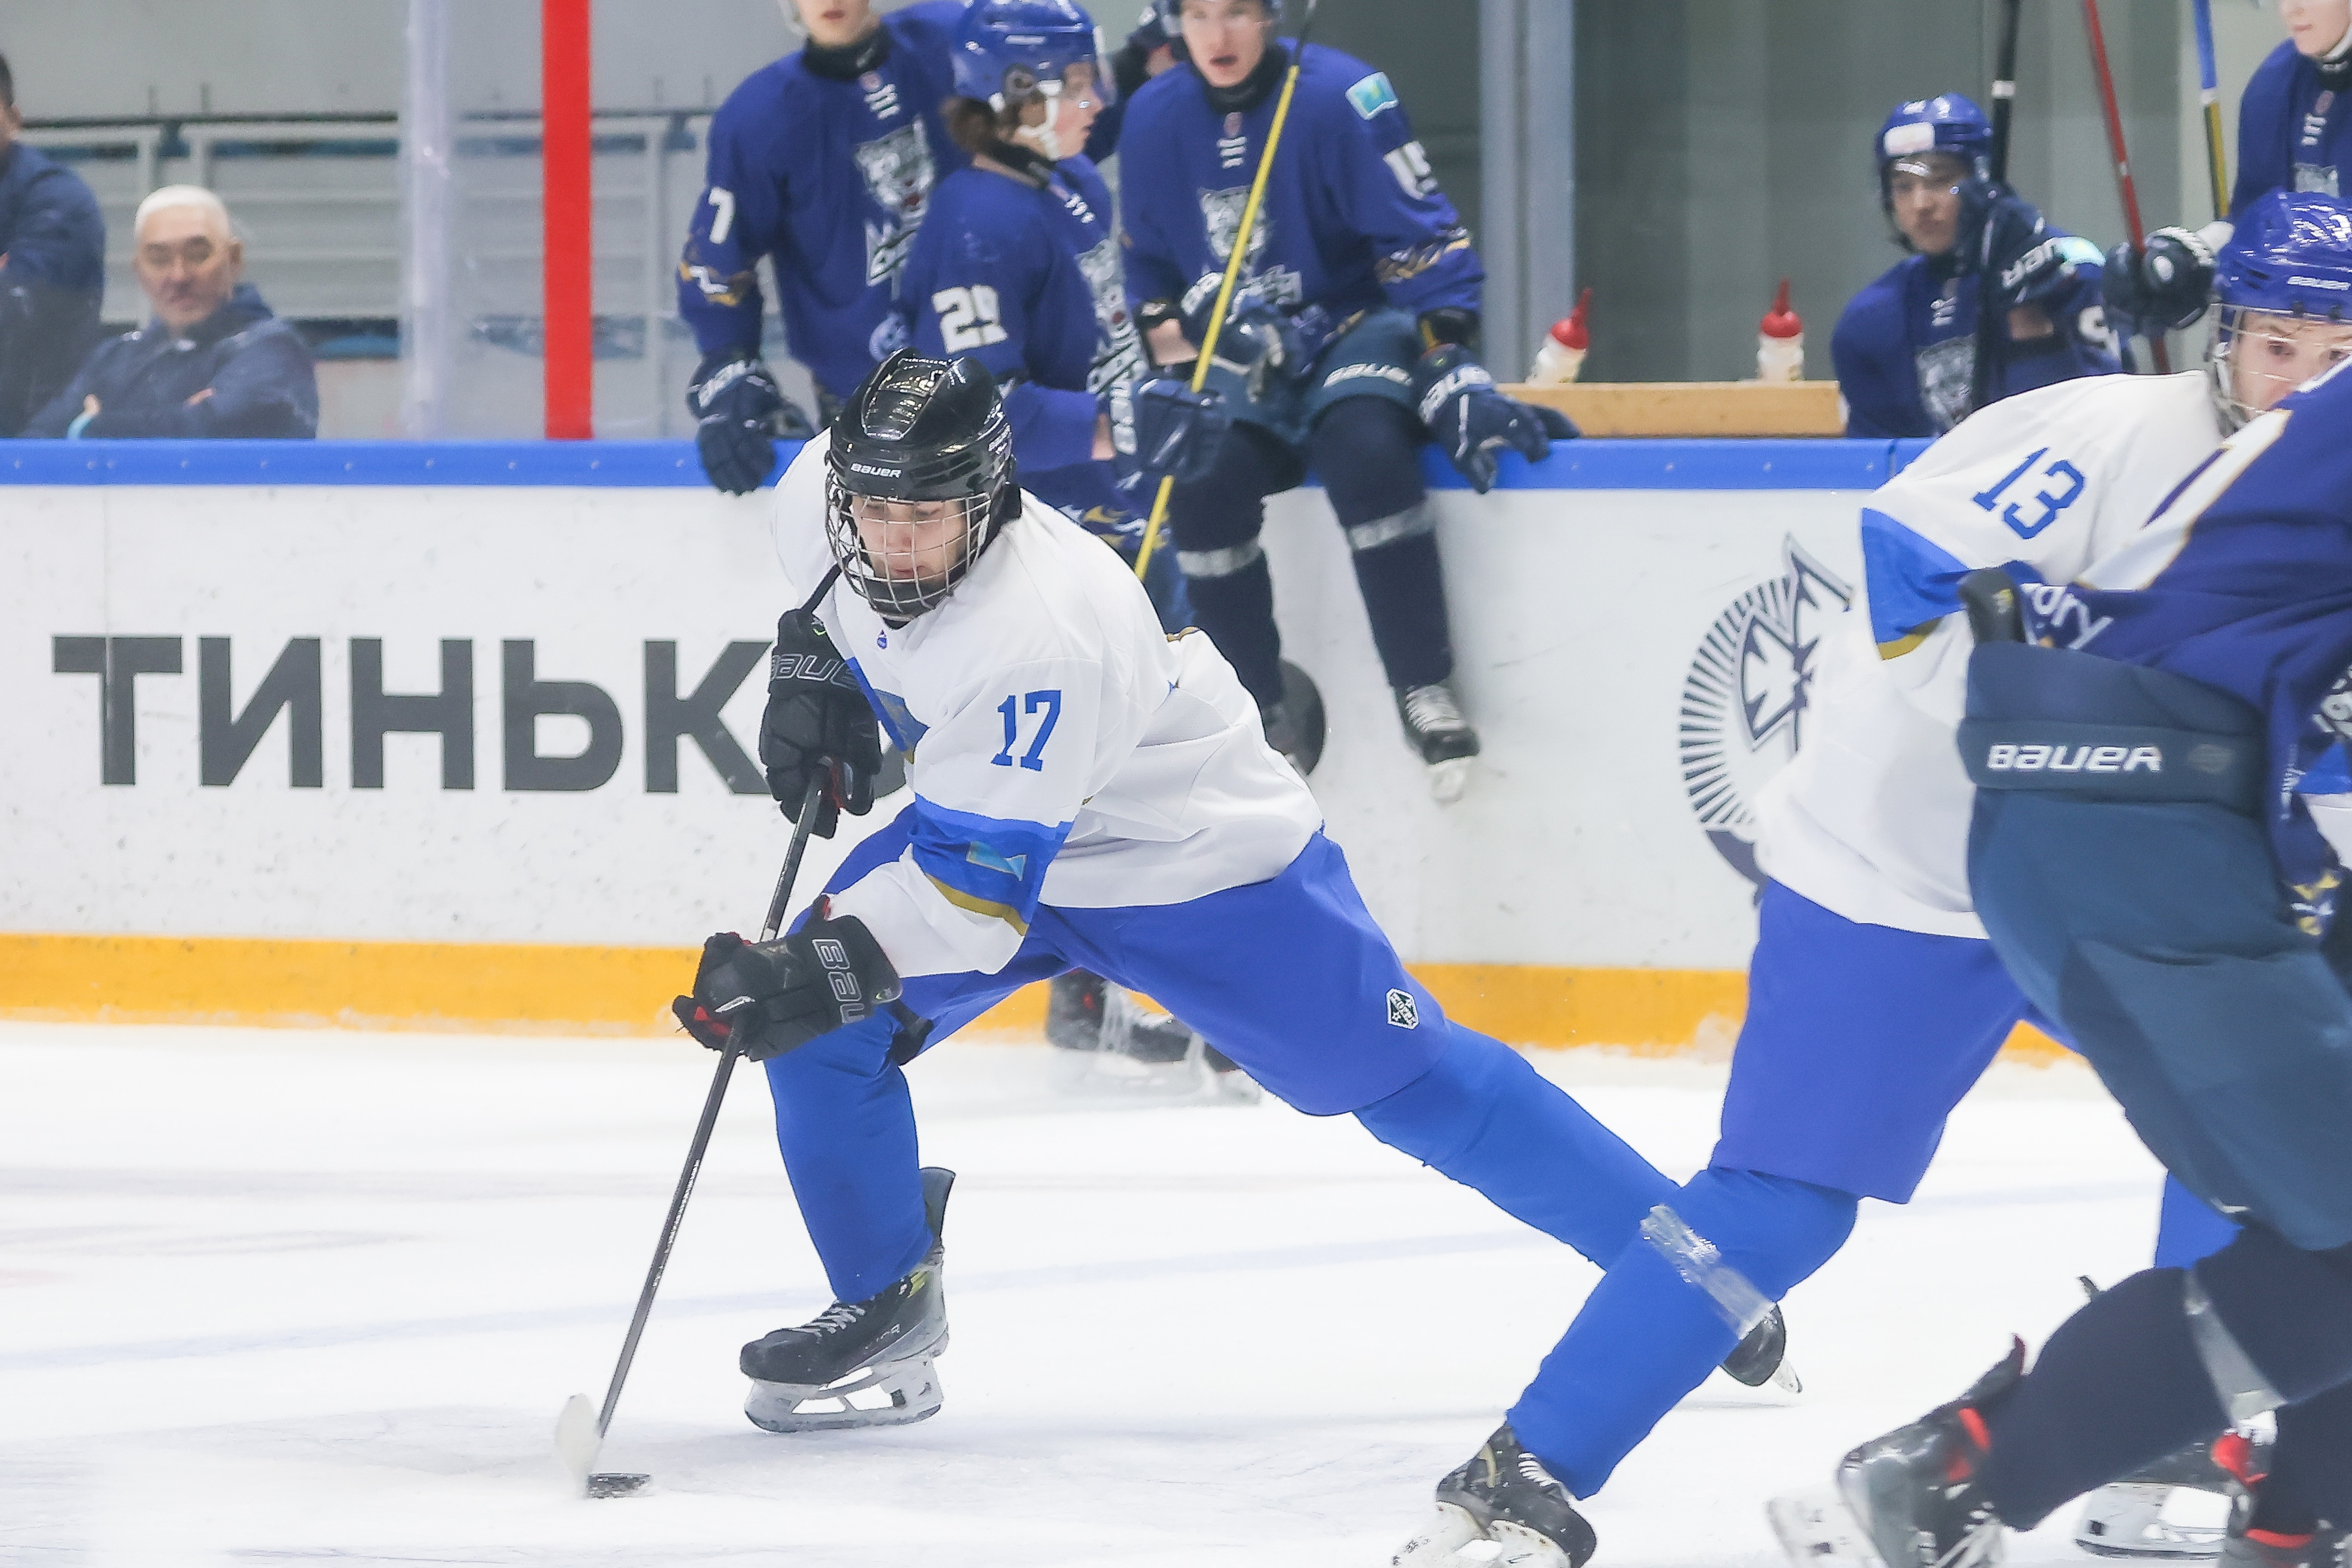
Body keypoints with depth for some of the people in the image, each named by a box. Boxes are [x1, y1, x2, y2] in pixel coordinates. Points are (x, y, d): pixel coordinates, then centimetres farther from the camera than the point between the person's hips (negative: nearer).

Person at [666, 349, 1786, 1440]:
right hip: (984, 817, 7)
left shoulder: (1041, 636, -40)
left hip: (1205, 866, -7)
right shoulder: (821, 497, -18)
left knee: (1408, 1086, 0)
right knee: (820, 1027, -12)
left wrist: (831, 970, -47)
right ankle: (885, 1309, 5)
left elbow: (978, 882, -40)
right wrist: (812, 670, -1)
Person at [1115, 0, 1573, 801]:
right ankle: (1259, 710, -9)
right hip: (1242, 364, 4)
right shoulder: (1154, 119, 0)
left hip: (1355, 335, -4)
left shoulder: (1340, 98, -15)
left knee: (1364, 455, -36)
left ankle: (1425, 691, -26)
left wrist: (1454, 376, -25)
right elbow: (1151, 267, 16)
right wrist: (1177, 369, 4)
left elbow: (1424, 243, -16)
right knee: (1201, 487, -25)